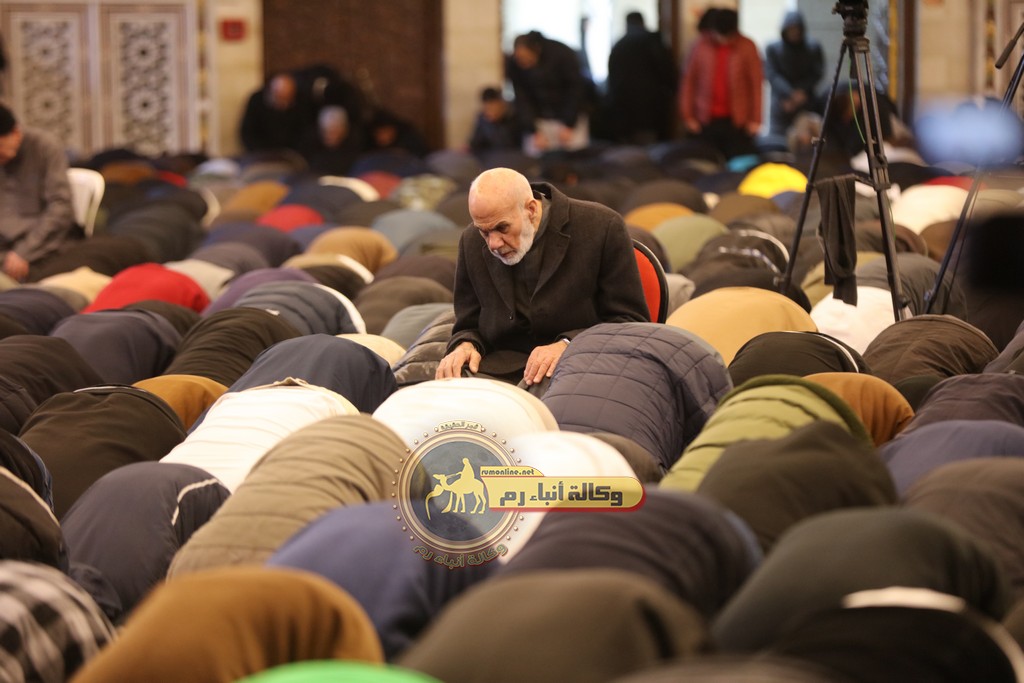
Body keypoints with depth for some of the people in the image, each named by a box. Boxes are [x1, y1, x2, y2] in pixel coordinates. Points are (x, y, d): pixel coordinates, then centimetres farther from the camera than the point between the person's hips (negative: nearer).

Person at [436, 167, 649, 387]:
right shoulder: (472, 243, 8)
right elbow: (469, 326, 20)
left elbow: (631, 322, -4)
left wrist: (568, 346, -20)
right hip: (503, 374, 4)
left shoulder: (603, 226, -6)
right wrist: (465, 346, -5)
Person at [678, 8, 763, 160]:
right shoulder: (702, 45, 1)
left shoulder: (747, 47, -2)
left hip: (738, 120, -1)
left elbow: (756, 84, -2)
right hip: (706, 120, 1)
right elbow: (689, 81, 5)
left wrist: (755, 119, -5)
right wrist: (688, 115, 3)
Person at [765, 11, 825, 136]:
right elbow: (772, 75, -6)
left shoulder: (814, 48, 6)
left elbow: (818, 74, 2)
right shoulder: (773, 49, 3)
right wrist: (791, 95, -21)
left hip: (808, 108, 0)